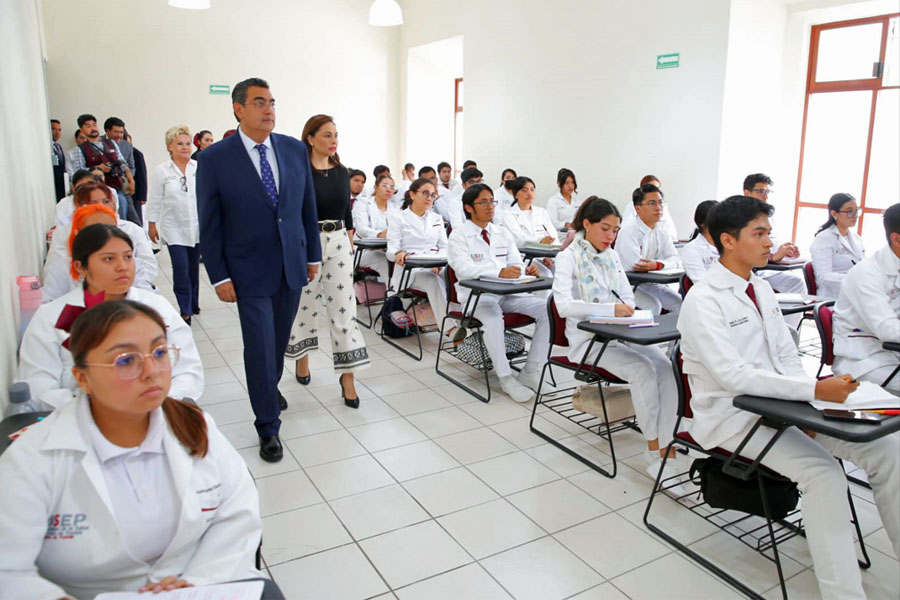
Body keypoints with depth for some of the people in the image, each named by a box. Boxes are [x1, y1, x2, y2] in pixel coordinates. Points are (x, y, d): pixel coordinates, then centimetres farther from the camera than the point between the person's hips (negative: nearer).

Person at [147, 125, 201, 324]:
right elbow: (155, 200, 3)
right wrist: (152, 224, 2)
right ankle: (185, 310, -1)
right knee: (180, 268, -9)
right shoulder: (161, 171, 0)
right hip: (174, 228, -2)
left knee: (193, 267, 11)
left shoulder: (198, 167, 1)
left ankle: (193, 304, 28)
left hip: (197, 226, 2)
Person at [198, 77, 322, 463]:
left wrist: (313, 254, 11)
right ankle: (268, 428, 14)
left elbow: (308, 206, 9)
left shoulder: (295, 150, 3)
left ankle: (270, 385, 47)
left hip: (292, 265, 4)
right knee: (259, 347, -1)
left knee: (280, 339, 18)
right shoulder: (215, 158, -8)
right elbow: (209, 224, -5)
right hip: (250, 271, -4)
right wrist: (219, 276, -8)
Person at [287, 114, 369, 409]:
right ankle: (302, 358, 35)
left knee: (344, 307, -2)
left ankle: (347, 376, 3)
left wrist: (349, 243, 11)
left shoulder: (341, 171, 8)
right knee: (305, 303, 11)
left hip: (339, 242, 4)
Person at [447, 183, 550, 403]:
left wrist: (526, 270, -17)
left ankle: (531, 372, -9)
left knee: (547, 309, -16)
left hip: (507, 292, 6)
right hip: (476, 294, -5)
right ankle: (506, 378, -21)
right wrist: (499, 272, -35)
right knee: (493, 319, -38)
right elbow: (464, 268, -20)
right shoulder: (459, 236, -2)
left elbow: (516, 263, 10)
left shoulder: (502, 233, 16)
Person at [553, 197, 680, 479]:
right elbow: (563, 305, -20)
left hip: (620, 334, 6)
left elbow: (628, 296, 16)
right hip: (588, 339, -6)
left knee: (666, 365, -22)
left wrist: (627, 311, -8)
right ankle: (654, 448, -13)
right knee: (643, 369, -28)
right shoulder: (568, 258, -5)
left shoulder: (612, 256, 15)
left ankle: (666, 448, -23)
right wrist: (610, 309, -31)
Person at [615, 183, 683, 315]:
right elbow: (635, 264, -26)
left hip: (649, 282, 8)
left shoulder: (662, 233, 9)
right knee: (653, 306, -28)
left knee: (680, 304, 1)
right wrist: (662, 263, -11)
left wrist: (657, 264, -23)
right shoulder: (629, 229, -16)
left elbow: (676, 259, -1)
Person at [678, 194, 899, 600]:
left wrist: (806, 404, -6)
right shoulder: (703, 301, -15)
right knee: (822, 471, -26)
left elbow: (787, 356, 12)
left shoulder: (762, 289, 10)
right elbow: (734, 375, -24)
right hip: (732, 415, -7)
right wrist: (814, 390, -29)